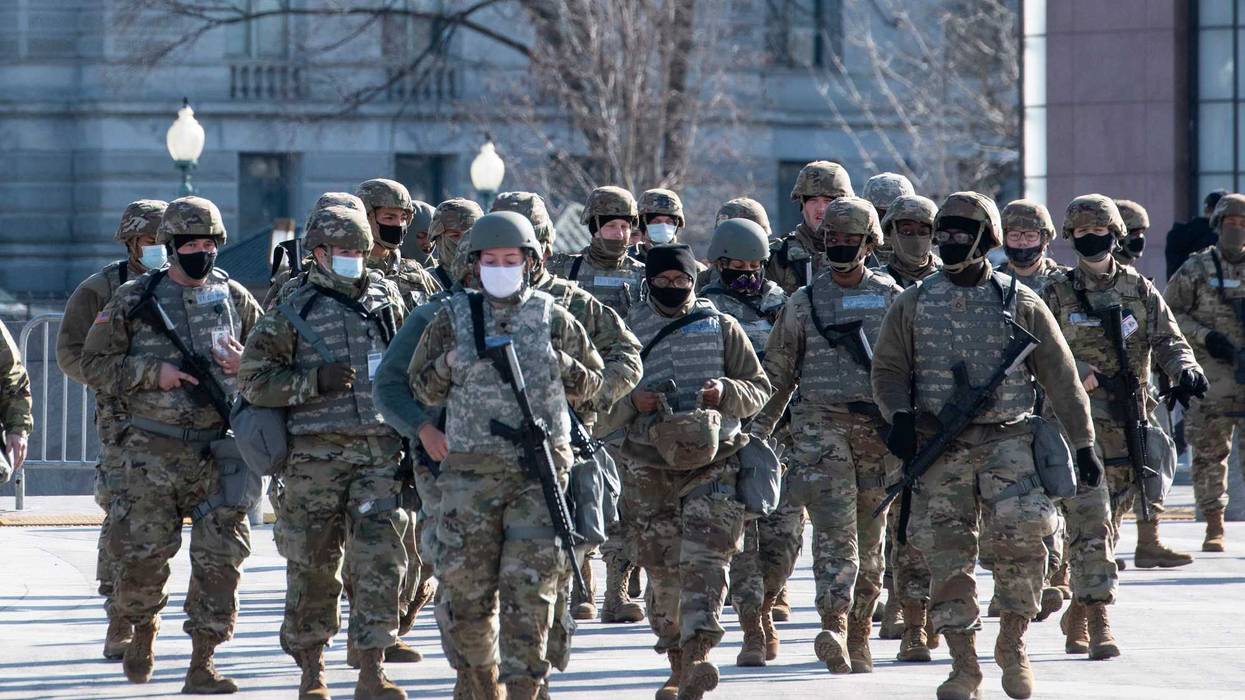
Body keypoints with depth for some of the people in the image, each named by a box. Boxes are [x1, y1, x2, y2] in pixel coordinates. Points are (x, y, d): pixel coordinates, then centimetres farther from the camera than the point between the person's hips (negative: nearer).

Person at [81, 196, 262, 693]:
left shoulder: (235, 298, 9)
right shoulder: (135, 300, 2)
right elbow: (94, 364, 1)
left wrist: (247, 363, -5)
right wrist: (151, 373, -12)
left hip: (220, 452, 2)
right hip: (155, 452, -2)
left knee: (220, 558, -4)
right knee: (144, 553, -1)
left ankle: (202, 664, 2)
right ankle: (142, 630, 27)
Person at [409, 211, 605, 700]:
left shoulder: (553, 319, 8)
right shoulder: (454, 318, 8)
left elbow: (592, 383, 17)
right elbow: (421, 389, 12)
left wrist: (559, 364, -3)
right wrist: (450, 362, -8)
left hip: (540, 472, -1)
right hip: (471, 471, 1)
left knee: (530, 587, -8)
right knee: (467, 586, 3)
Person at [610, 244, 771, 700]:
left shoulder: (722, 328, 10)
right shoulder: (629, 332, 11)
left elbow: (760, 389, 11)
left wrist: (727, 392, -10)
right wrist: (632, 401, -10)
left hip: (713, 462, -2)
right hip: (651, 466, 2)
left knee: (704, 559, -16)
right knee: (662, 570, 3)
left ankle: (697, 654, -26)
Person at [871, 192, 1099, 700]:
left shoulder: (1020, 304, 5)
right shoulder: (913, 305, 9)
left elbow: (1061, 377, 9)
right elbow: (888, 369, 12)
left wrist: (1083, 444, 8)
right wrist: (900, 416, -8)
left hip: (1006, 439, -2)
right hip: (939, 447, 2)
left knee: (1023, 533, -21)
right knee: (947, 554, -2)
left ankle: (1013, 643, -3)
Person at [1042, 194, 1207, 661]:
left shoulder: (1140, 291, 10)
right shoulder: (1057, 294, 2)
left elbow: (1168, 341, 4)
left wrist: (1185, 370, -18)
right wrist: (1092, 377, -18)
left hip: (1127, 427, 3)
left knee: (1107, 524, 10)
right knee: (1089, 523, -14)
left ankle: (1077, 614, 25)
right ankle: (1098, 622, -18)